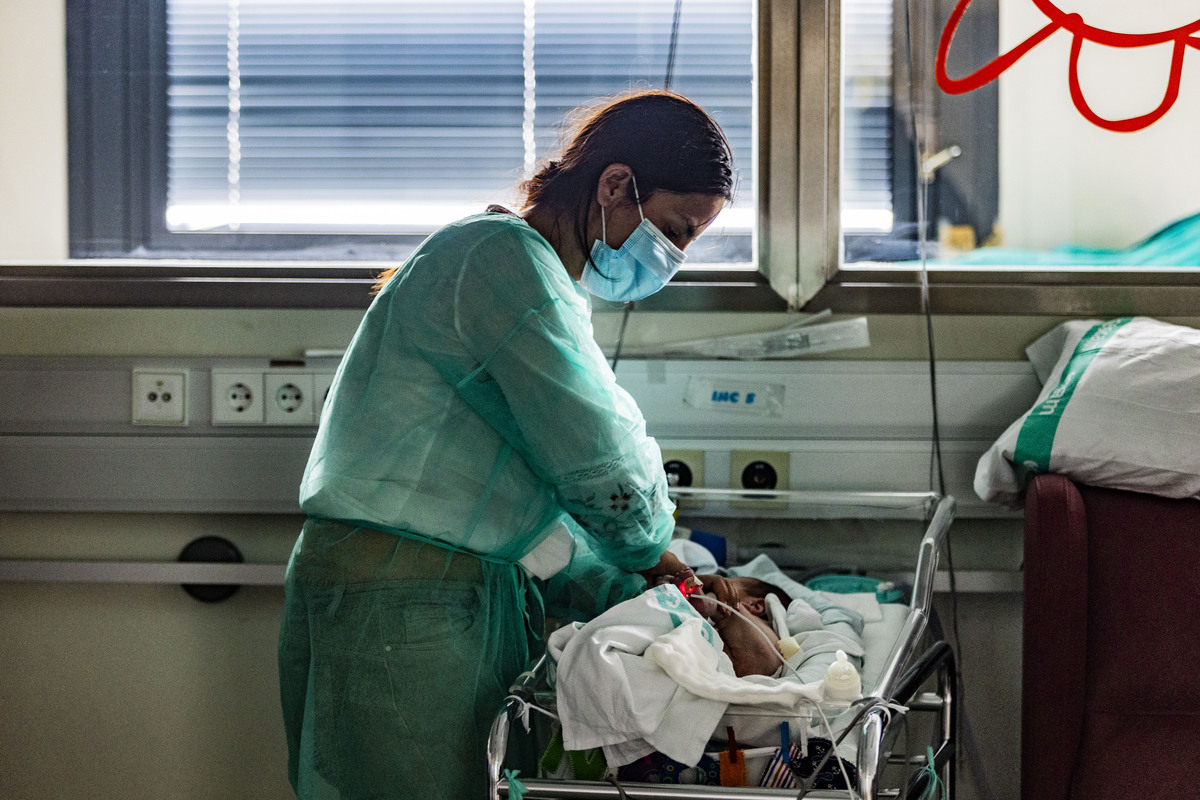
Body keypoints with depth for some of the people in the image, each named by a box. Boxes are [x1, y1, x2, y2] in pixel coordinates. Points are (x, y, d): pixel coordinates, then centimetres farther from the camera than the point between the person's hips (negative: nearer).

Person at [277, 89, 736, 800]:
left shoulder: (549, 283, 22)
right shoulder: (506, 257, -11)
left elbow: (534, 522, 20)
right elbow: (602, 466, -15)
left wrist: (630, 594, 8)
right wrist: (650, 551, 5)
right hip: (397, 607, -10)